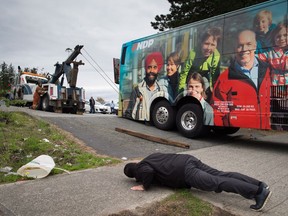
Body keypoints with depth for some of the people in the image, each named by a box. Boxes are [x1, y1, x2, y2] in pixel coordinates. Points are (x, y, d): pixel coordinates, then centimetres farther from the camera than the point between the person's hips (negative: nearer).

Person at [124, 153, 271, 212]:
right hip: (187, 160, 8)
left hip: (185, 172, -8)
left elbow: (149, 171, -19)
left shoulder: (140, 169, 4)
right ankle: (259, 185, -3)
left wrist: (145, 186, -2)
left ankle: (258, 192, -21)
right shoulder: (150, 158, 29)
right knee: (221, 175, 1)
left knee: (217, 183, -15)